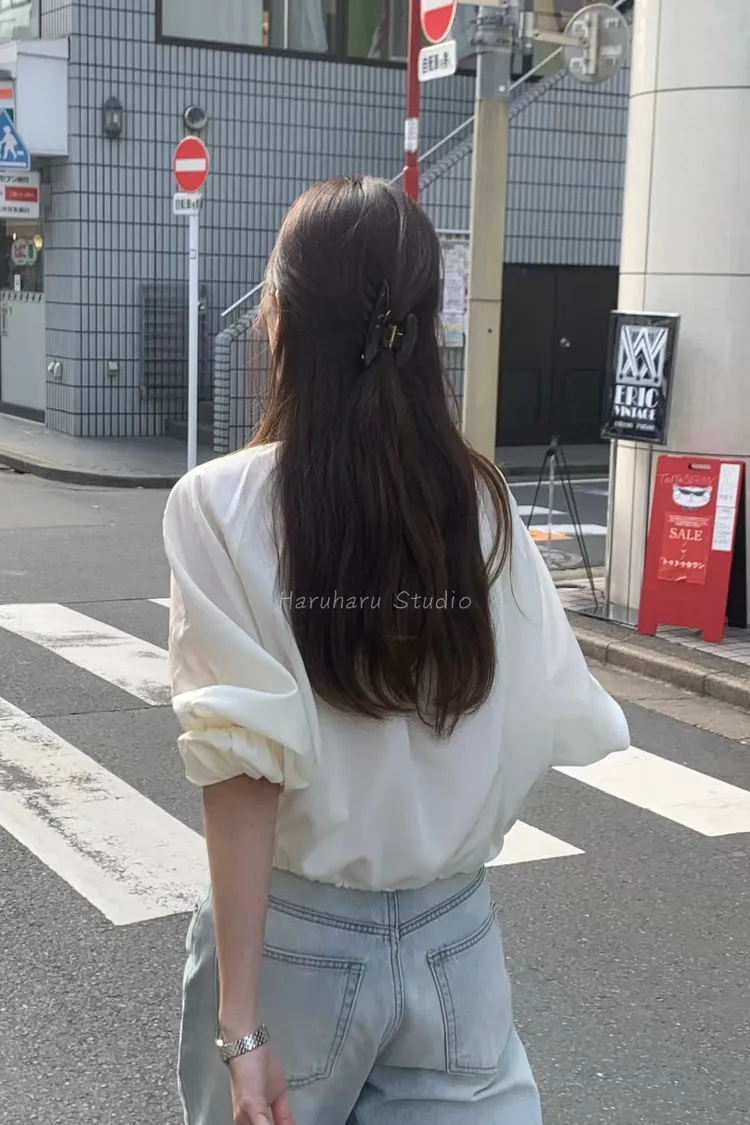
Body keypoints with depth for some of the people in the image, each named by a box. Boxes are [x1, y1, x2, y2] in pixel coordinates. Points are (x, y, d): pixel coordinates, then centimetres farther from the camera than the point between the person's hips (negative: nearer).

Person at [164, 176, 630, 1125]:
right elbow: (561, 720, -1)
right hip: (455, 939, 2)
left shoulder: (222, 504, -15)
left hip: (295, 937, -1)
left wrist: (240, 1020, -16)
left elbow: (248, 766, -19)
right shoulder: (482, 503, -5)